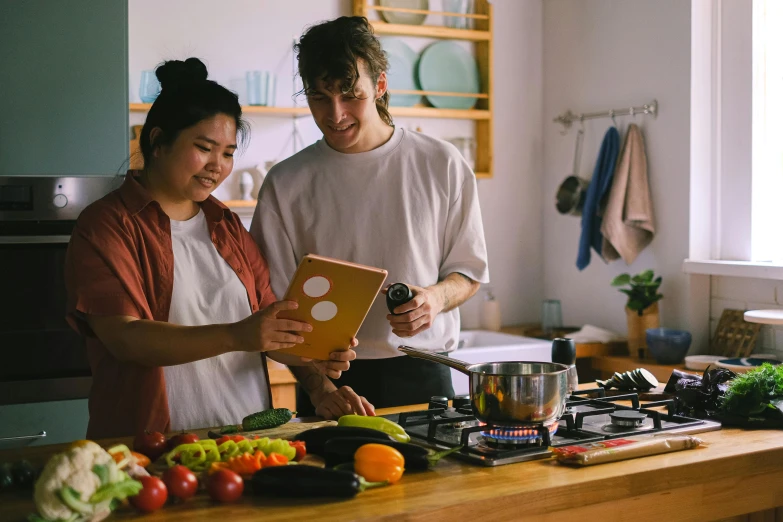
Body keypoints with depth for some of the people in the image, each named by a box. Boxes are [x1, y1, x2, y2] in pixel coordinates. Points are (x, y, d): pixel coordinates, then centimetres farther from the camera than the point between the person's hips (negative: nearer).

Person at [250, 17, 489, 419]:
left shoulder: (440, 165, 2)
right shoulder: (286, 185, 0)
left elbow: (469, 270, 11)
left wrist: (437, 297, -12)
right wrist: (319, 388, -15)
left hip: (421, 375, 1)